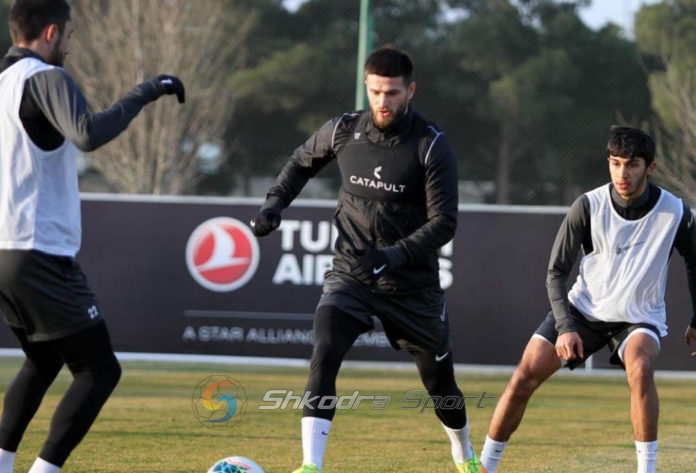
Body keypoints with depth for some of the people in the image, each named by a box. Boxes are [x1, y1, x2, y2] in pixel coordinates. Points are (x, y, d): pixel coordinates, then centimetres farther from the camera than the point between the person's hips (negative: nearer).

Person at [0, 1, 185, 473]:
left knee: (42, 362, 26)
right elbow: (89, 134, -29)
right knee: (99, 370, -2)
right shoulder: (45, 79, -11)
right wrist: (143, 94, -21)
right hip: (41, 255, -9)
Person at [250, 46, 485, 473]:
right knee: (324, 356, -23)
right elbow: (303, 162, 16)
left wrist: (393, 256, -30)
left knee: (439, 377, 12)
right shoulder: (343, 130, -5)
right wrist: (275, 203, 0)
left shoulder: (433, 147, -14)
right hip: (350, 274, 1)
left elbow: (444, 222, -17)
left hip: (413, 282, -1)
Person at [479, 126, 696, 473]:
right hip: (582, 311, 1)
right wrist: (565, 327, -20)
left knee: (640, 368, -34)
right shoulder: (588, 206, -15)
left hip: (639, 317, -1)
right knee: (524, 377, -12)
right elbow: (556, 273, -8)